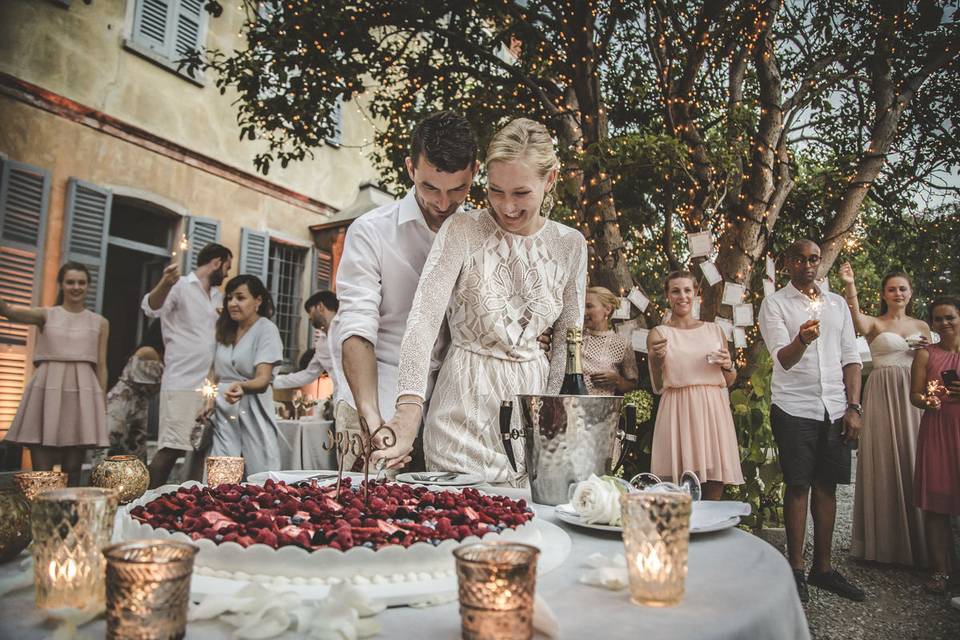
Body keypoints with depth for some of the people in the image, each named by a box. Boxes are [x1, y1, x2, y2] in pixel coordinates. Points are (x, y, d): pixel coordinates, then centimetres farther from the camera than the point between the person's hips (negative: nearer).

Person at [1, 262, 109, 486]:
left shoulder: (100, 323, 11)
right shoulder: (45, 315, 10)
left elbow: (101, 367, 10)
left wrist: (102, 406, 5)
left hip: (82, 392, 1)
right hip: (46, 390, 0)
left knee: (72, 471, 2)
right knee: (41, 472, -3)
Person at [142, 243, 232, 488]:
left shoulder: (218, 296, 17)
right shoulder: (180, 286, -5)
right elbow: (151, 308, -24)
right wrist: (165, 284, -44)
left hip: (211, 384, 7)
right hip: (182, 383, -7)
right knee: (173, 447, -13)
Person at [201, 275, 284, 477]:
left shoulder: (267, 329, -7)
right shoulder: (225, 330, 12)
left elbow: (263, 379, -15)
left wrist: (241, 387, -36)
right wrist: (210, 398, 3)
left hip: (252, 412, -5)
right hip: (222, 412, 5)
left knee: (258, 475, -7)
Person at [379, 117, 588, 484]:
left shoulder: (570, 245, 2)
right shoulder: (463, 230, -9)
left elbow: (567, 340, 7)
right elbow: (424, 317, -20)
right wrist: (409, 409, -31)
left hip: (533, 401, 3)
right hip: (466, 407, -3)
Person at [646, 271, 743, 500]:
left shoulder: (714, 330, 14)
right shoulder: (658, 334, 4)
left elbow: (730, 381, 21)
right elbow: (658, 387, 1)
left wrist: (728, 365, 0)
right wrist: (656, 360, -16)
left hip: (713, 411, 3)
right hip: (678, 413, -3)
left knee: (714, 493, 3)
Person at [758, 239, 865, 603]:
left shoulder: (837, 303, 13)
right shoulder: (774, 304, -1)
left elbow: (851, 358, 11)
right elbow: (783, 358, -13)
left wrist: (854, 407, 2)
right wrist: (802, 341, -35)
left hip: (835, 409, 4)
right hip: (795, 409, -4)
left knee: (827, 486, 9)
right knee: (798, 487, 0)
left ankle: (823, 568, 19)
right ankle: (796, 569, 11)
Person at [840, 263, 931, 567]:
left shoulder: (921, 326, 15)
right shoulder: (875, 324, 2)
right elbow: (856, 318, -23)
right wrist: (850, 286, -38)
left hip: (915, 396, 4)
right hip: (883, 395, -3)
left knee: (914, 460, 5)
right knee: (885, 460, -1)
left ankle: (917, 540, 18)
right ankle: (886, 540, 10)